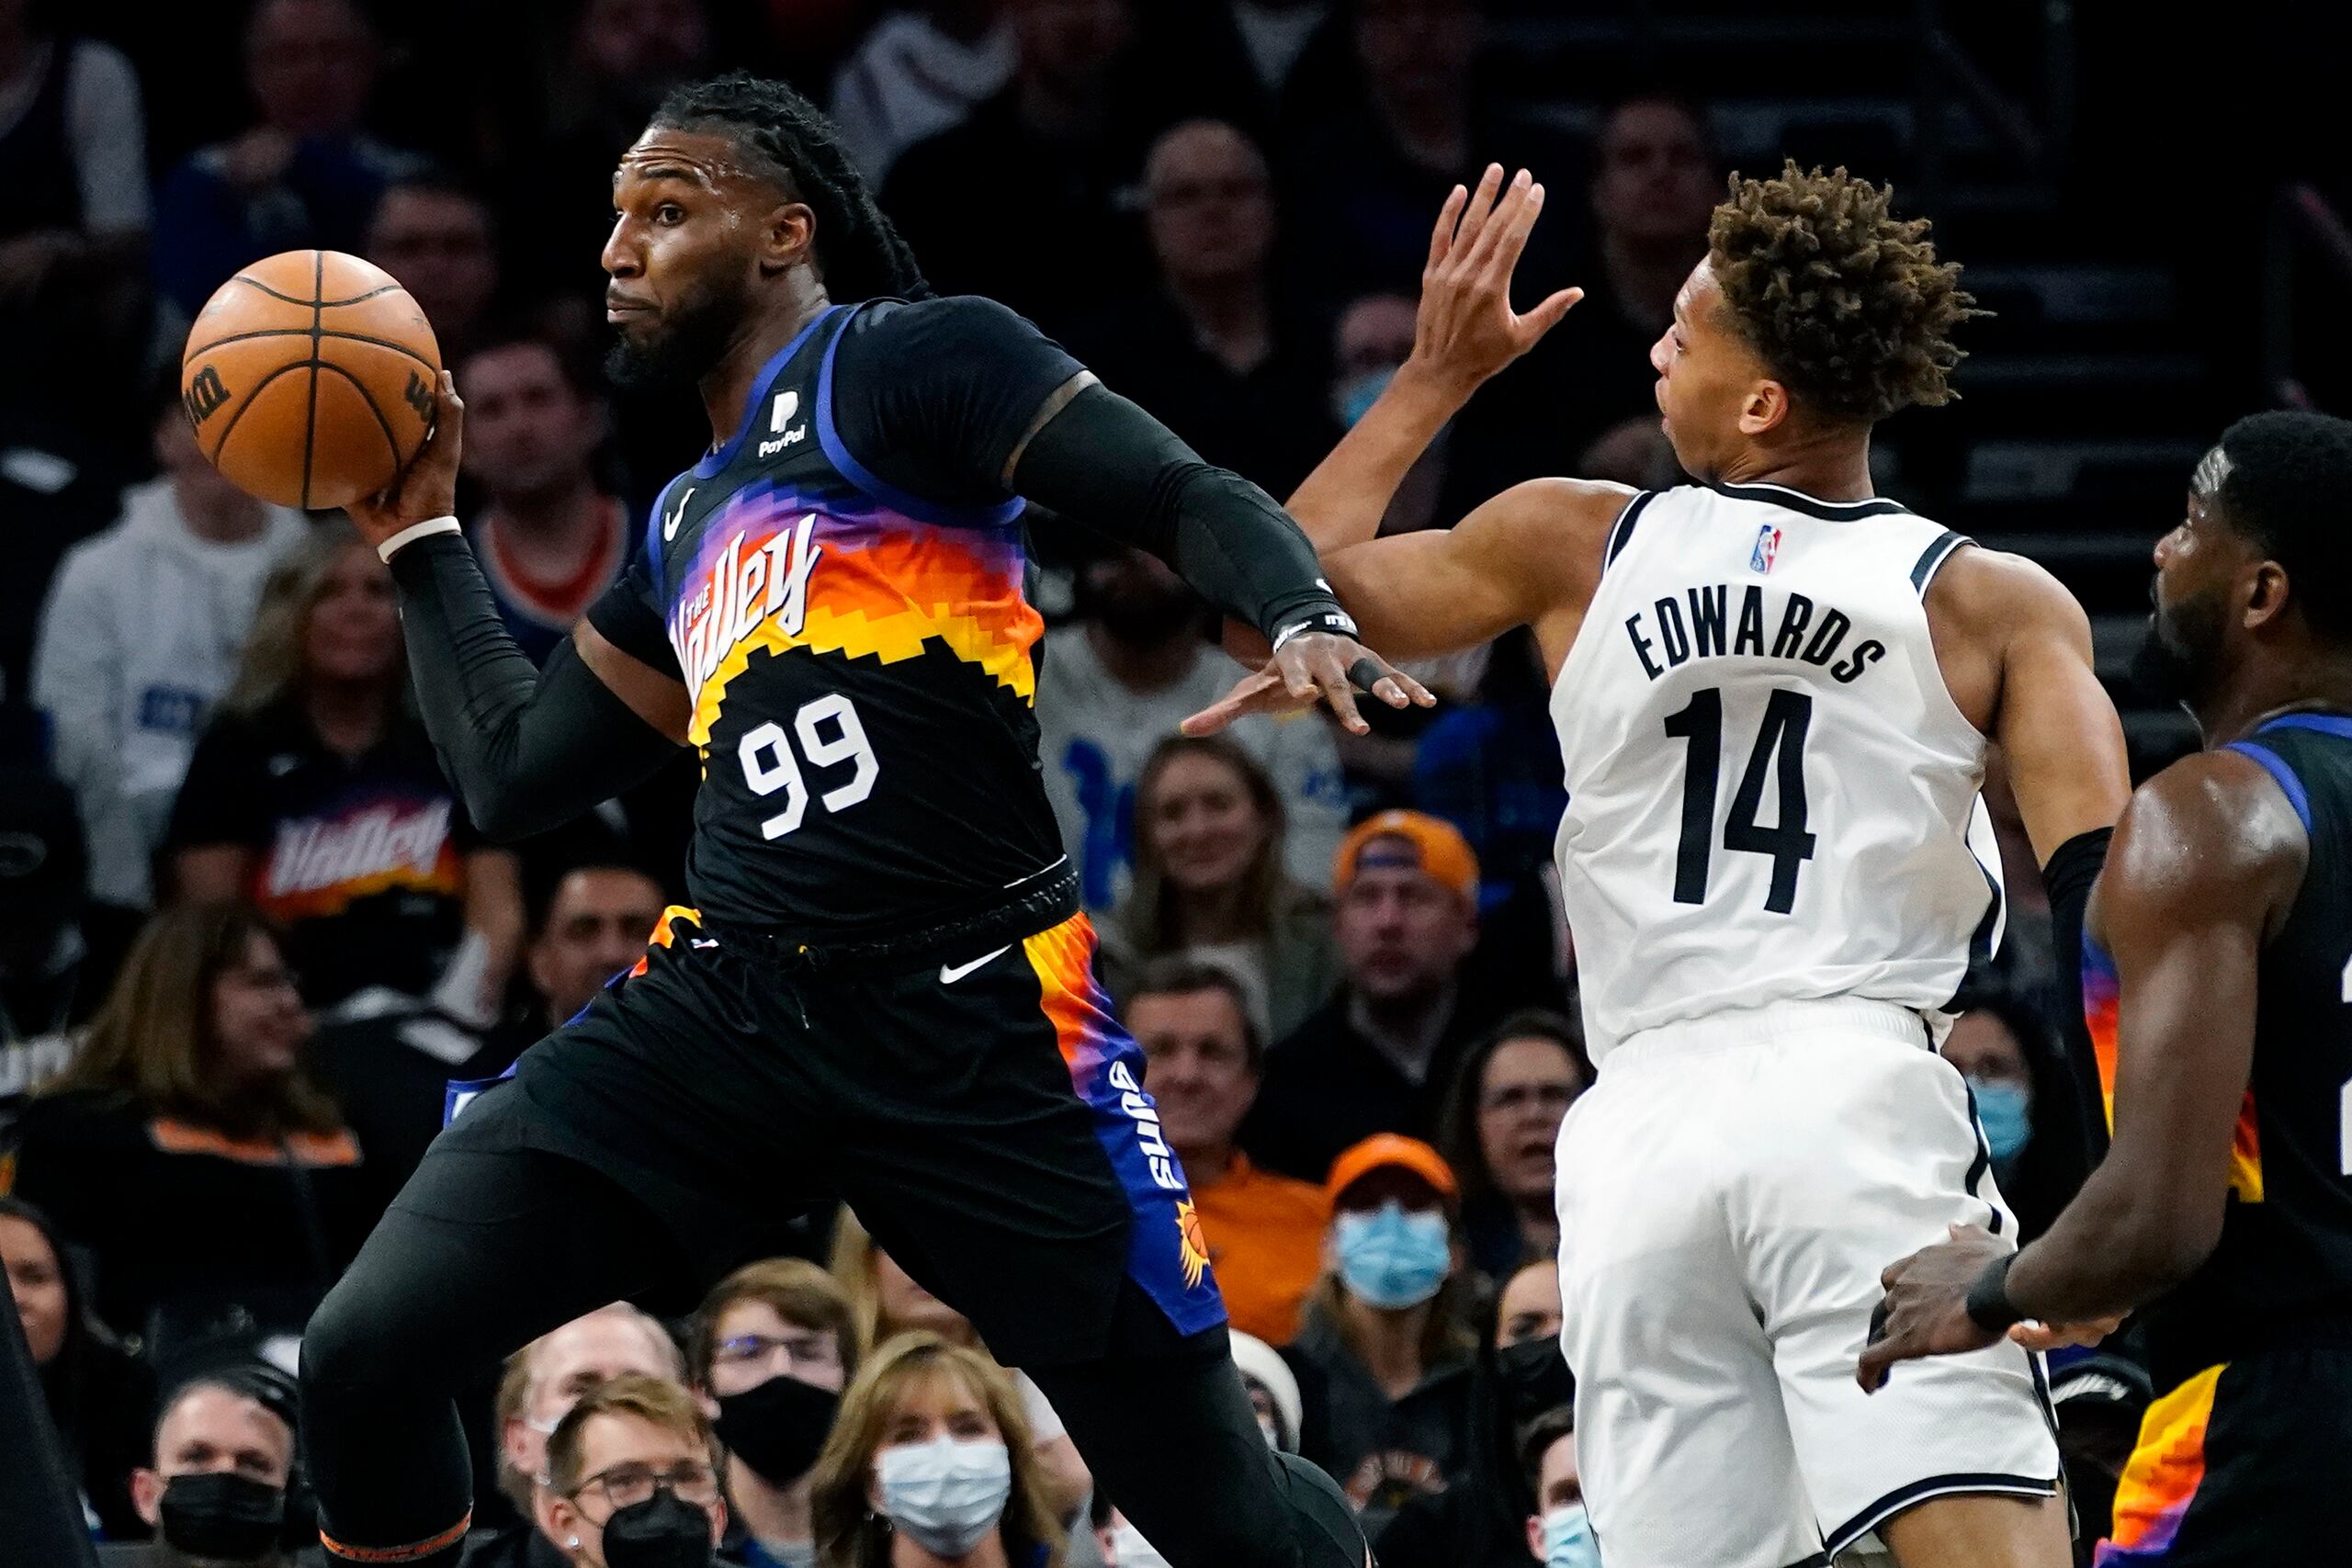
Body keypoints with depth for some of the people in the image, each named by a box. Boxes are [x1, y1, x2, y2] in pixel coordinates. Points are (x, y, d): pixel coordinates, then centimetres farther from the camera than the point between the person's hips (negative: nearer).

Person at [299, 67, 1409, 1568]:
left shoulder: (907, 366, -2)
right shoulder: (691, 525, 22)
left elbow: (1194, 501, -11)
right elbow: (517, 776, 27)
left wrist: (1307, 622, -31)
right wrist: (421, 534, 28)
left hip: (977, 1031, -7)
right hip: (724, 1003, 7)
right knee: (365, 1351, -7)